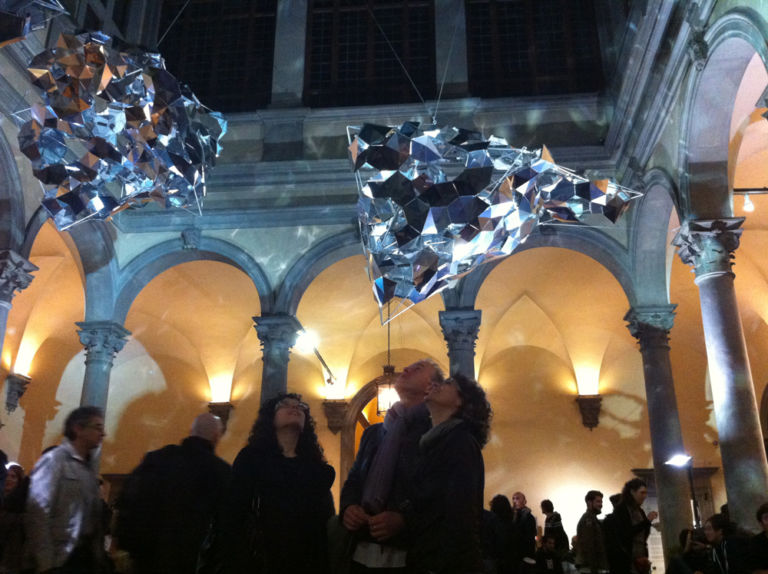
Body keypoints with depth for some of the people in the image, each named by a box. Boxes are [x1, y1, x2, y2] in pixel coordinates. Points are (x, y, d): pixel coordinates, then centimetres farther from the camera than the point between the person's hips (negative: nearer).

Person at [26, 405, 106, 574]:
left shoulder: (89, 466, 12)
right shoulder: (54, 460, -9)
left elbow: (94, 514, 11)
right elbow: (38, 513, -15)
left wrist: (99, 558, 7)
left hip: (86, 553, 7)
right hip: (61, 557, -7)